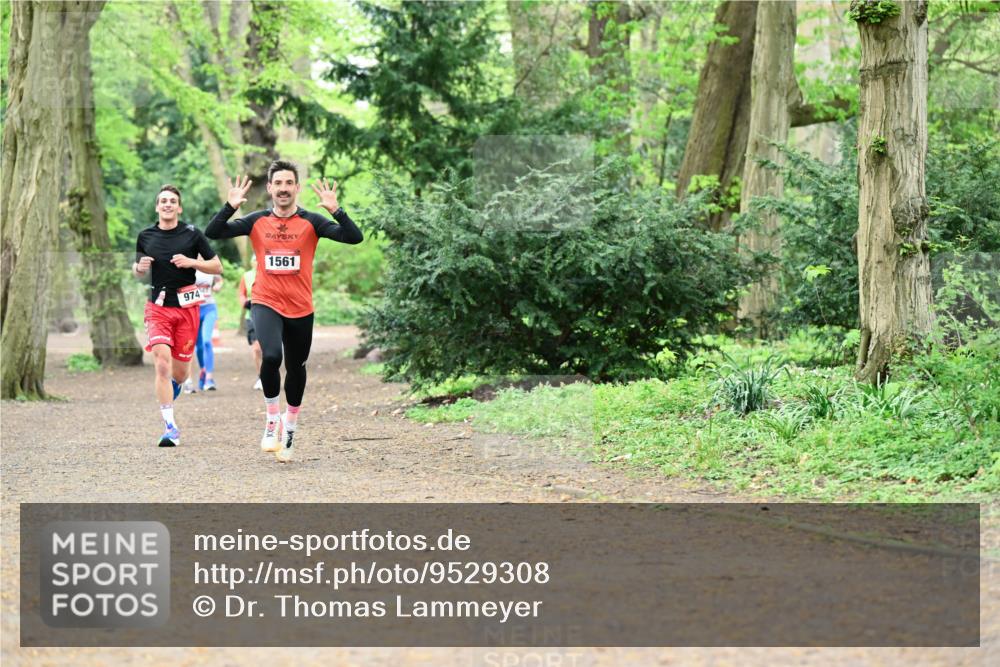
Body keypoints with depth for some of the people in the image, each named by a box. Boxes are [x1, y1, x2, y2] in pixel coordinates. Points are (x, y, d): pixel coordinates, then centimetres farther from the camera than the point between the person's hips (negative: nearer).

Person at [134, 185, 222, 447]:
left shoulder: (192, 234, -1)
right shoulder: (145, 236, 6)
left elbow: (217, 266, 2)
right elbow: (138, 271, 19)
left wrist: (191, 262, -14)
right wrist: (139, 268, -4)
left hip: (187, 307, 0)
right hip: (157, 307, 0)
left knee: (180, 371, 7)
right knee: (162, 364, -17)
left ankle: (172, 389, 45)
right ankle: (170, 427, -15)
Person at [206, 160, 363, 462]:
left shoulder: (311, 221, -2)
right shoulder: (256, 221, 1)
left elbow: (354, 237, -11)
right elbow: (212, 233, -3)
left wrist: (336, 210, -25)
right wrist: (230, 207, -17)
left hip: (301, 309, 1)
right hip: (266, 303, -1)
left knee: (296, 369, 13)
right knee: (271, 356, -25)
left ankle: (289, 427, 34)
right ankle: (272, 418, -4)